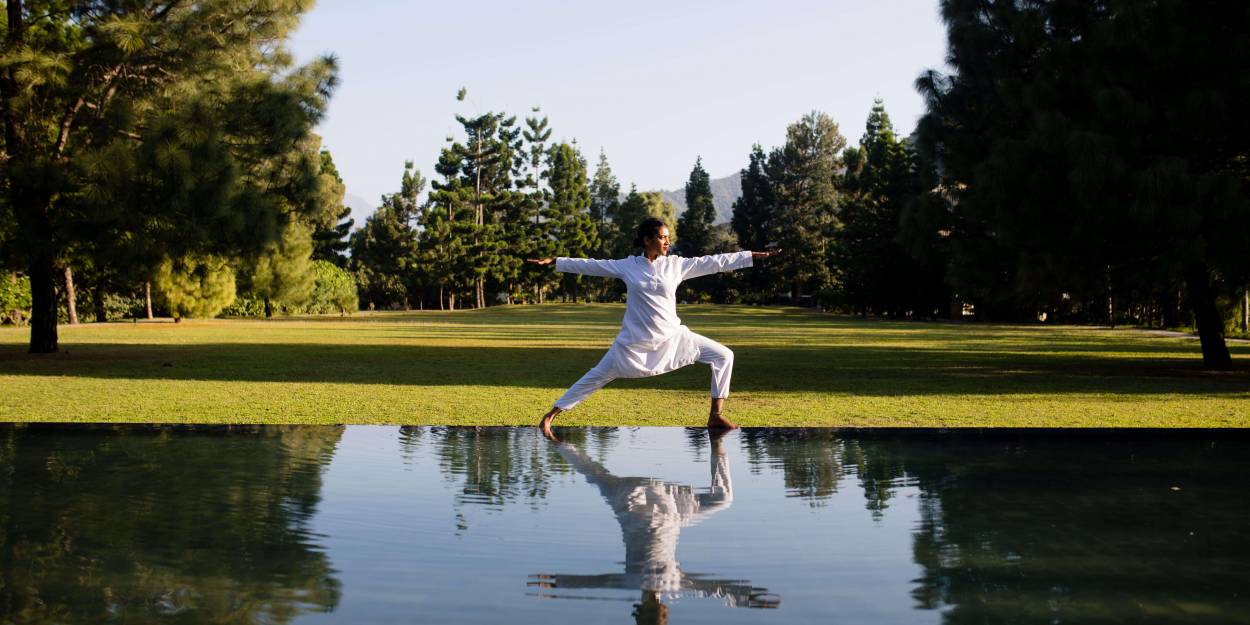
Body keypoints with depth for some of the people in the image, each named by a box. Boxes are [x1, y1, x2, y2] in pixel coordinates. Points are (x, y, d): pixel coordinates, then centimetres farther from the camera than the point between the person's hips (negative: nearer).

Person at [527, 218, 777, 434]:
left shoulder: (676, 264, -2)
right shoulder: (627, 266, -4)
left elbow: (715, 262, -2)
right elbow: (589, 265, 1)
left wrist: (756, 255, -4)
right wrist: (553, 261, 0)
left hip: (672, 337, 2)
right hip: (635, 341, -2)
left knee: (723, 355, -7)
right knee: (596, 377, 3)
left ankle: (716, 415, 1)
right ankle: (551, 414, 17)